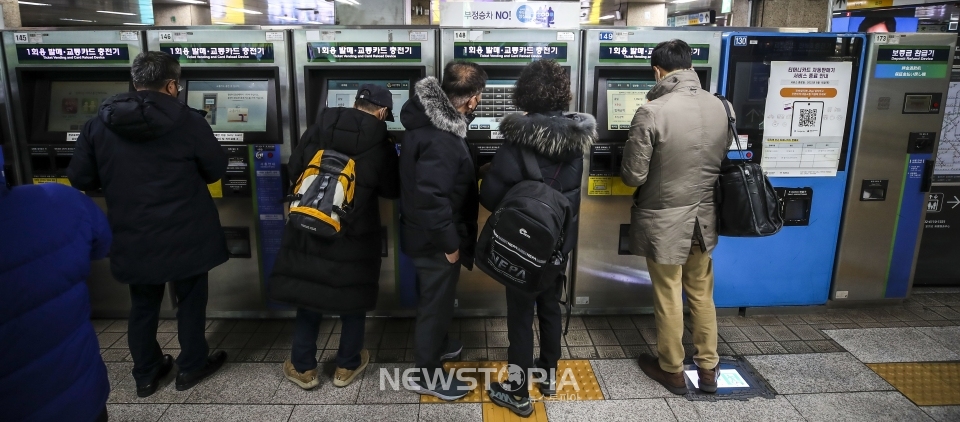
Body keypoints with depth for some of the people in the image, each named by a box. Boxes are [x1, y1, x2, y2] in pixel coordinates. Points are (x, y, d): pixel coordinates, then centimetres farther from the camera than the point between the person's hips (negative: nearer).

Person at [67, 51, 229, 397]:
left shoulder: (100, 124, -2)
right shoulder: (188, 121, -14)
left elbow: (80, 179, 2)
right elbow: (216, 170, -4)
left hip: (132, 237, 4)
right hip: (184, 235, -3)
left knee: (143, 305, 19)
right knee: (190, 300, 15)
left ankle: (145, 374, 33)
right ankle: (191, 366, 29)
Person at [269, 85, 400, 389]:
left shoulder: (318, 130, -2)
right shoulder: (381, 146, -10)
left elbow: (294, 171, 6)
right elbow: (392, 191, 1)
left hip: (308, 230, 3)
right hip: (354, 237, -2)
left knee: (307, 293, 15)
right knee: (353, 298, 15)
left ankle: (303, 367, 26)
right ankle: (347, 366, 28)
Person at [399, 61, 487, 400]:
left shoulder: (430, 119, 0)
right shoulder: (439, 140, -31)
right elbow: (430, 198, -32)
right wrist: (450, 242, -22)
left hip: (426, 234, 9)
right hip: (434, 240, -9)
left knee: (436, 298, 27)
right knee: (435, 302, 8)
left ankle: (436, 344, 50)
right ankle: (427, 375, 27)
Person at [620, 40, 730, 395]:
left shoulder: (651, 113, -20)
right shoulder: (719, 107, -2)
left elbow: (633, 176, -16)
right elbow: (722, 158, 11)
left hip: (664, 221, -5)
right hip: (704, 217, 5)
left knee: (668, 299, 11)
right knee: (702, 294, 20)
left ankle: (672, 370, 28)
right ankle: (708, 368, 34)